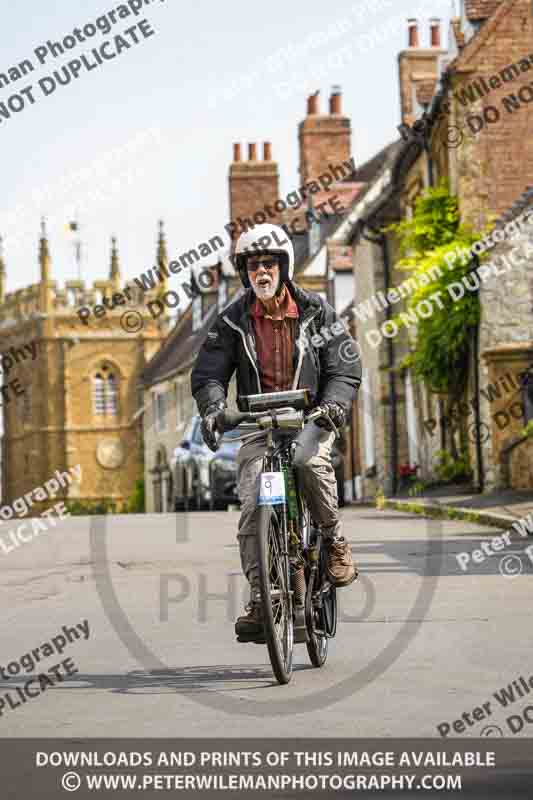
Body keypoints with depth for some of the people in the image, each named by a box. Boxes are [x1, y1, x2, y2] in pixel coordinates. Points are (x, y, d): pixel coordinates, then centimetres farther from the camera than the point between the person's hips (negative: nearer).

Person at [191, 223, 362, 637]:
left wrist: (334, 403, -23)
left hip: (310, 416, -2)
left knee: (309, 458, -36)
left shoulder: (316, 311, -1)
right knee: (253, 506, -15)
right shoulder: (233, 320, 2)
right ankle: (259, 600, -10)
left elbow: (345, 367, -4)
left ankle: (334, 540, -13)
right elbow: (208, 372, -1)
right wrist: (213, 407, -22)